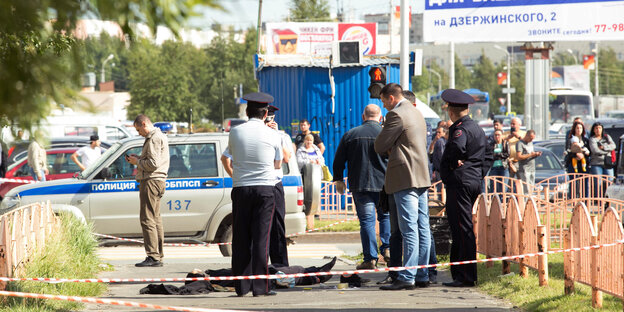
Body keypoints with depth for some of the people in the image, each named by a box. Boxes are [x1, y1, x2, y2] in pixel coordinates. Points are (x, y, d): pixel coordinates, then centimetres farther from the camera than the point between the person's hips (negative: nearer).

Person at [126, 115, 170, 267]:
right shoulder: (159, 137, 20)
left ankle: (153, 256, -15)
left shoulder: (154, 139, -14)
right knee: (155, 219, 14)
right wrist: (138, 158, 13)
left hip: (151, 181, -11)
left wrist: (137, 162, -8)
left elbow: (153, 163, -22)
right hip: (157, 181, 11)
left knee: (147, 220, -12)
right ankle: (158, 256, 18)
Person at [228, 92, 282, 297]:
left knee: (240, 238, 6)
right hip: (265, 188, -2)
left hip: (240, 188, 2)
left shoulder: (235, 132, 2)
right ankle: (260, 287, -6)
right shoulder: (272, 135, -1)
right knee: (261, 237, -3)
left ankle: (242, 287, 6)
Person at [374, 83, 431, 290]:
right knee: (422, 228, 8)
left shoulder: (396, 115, -11)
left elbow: (379, 146, -10)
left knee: (409, 229, -10)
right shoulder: (416, 113, 19)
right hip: (421, 176, 10)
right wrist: (393, 150, 11)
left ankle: (407, 277, -11)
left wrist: (388, 150, 12)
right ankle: (422, 275, 11)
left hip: (406, 179, -10)